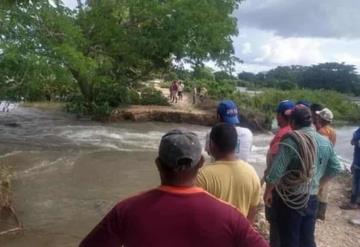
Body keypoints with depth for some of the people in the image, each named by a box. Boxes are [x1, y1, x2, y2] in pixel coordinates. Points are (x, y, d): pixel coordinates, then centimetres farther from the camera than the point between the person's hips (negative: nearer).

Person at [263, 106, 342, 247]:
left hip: (290, 199, -5)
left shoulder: (291, 141, -19)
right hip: (312, 198, 6)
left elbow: (276, 172, -22)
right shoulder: (325, 142, 2)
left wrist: (268, 192, -7)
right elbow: (335, 168, 11)